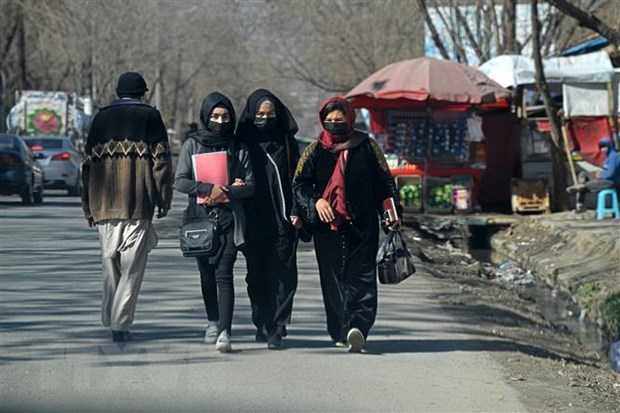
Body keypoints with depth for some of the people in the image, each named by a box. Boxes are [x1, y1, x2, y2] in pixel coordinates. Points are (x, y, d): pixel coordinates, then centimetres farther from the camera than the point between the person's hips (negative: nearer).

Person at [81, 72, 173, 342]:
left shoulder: (102, 117, 14)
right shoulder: (150, 116, 5)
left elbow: (88, 161, 13)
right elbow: (161, 159, -2)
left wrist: (88, 207, 17)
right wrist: (164, 199, 2)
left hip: (105, 203, 4)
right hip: (138, 202, -4)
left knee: (110, 262, 15)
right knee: (133, 264, -2)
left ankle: (111, 319, 17)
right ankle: (120, 322, -11)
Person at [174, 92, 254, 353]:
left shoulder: (239, 148, 8)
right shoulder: (192, 144, 7)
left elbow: (250, 185, 5)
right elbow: (180, 181, -1)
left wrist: (227, 193, -13)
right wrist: (209, 189, -14)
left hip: (229, 217, -2)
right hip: (199, 216, 2)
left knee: (224, 273, -13)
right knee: (206, 273, 10)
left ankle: (225, 331, -22)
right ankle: (213, 323, 28)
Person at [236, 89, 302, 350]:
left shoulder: (286, 141, 7)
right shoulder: (243, 142, 7)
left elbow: (296, 178, 4)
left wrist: (296, 211, -5)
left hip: (282, 220, -1)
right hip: (254, 221, 1)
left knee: (282, 276, -6)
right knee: (257, 276, 6)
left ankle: (276, 330, -8)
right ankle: (262, 325, 17)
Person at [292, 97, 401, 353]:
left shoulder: (366, 147, 5)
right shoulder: (316, 150, 7)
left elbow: (384, 180, 10)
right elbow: (299, 183, 4)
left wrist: (393, 213, 1)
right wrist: (316, 201, -16)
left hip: (362, 225, -2)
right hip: (328, 226, 2)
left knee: (362, 276, -12)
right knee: (333, 279, 2)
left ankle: (358, 327, -21)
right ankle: (340, 331, 7)